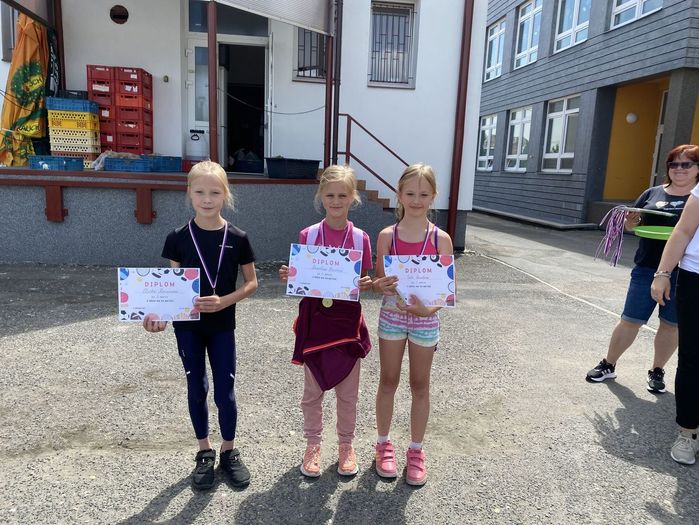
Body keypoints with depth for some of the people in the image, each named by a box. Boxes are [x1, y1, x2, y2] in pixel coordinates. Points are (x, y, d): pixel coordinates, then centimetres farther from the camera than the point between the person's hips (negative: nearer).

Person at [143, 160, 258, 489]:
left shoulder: (237, 238, -7)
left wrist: (224, 301, -18)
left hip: (222, 325, -1)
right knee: (196, 390, 12)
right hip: (187, 325, 1)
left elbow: (251, 283, -2)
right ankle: (204, 452, 31)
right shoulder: (178, 238, -5)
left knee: (224, 392, 5)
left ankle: (229, 452, 28)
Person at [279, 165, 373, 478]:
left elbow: (364, 283, 4)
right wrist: (289, 278, -17)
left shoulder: (361, 239, -3)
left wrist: (366, 285, -17)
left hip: (348, 322, 0)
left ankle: (346, 445, 34)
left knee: (348, 392, 13)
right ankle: (313, 444, 33)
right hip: (315, 320, 0)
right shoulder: (307, 236, -4)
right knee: (312, 390, 13)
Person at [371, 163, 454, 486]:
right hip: (392, 315, 1)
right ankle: (384, 444, 31)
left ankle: (416, 450, 29)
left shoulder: (440, 239, -7)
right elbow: (378, 282, -2)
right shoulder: (387, 236, -4)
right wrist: (380, 285, -25)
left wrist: (428, 308, -26)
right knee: (388, 381, 12)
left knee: (420, 385, 12)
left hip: (425, 318, 0)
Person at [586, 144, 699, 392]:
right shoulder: (653, 193, 9)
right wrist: (632, 220, -8)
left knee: (671, 324, 10)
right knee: (630, 320, 5)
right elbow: (632, 224, 14)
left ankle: (657, 371, 26)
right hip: (646, 269, 1)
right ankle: (608, 365, 19)